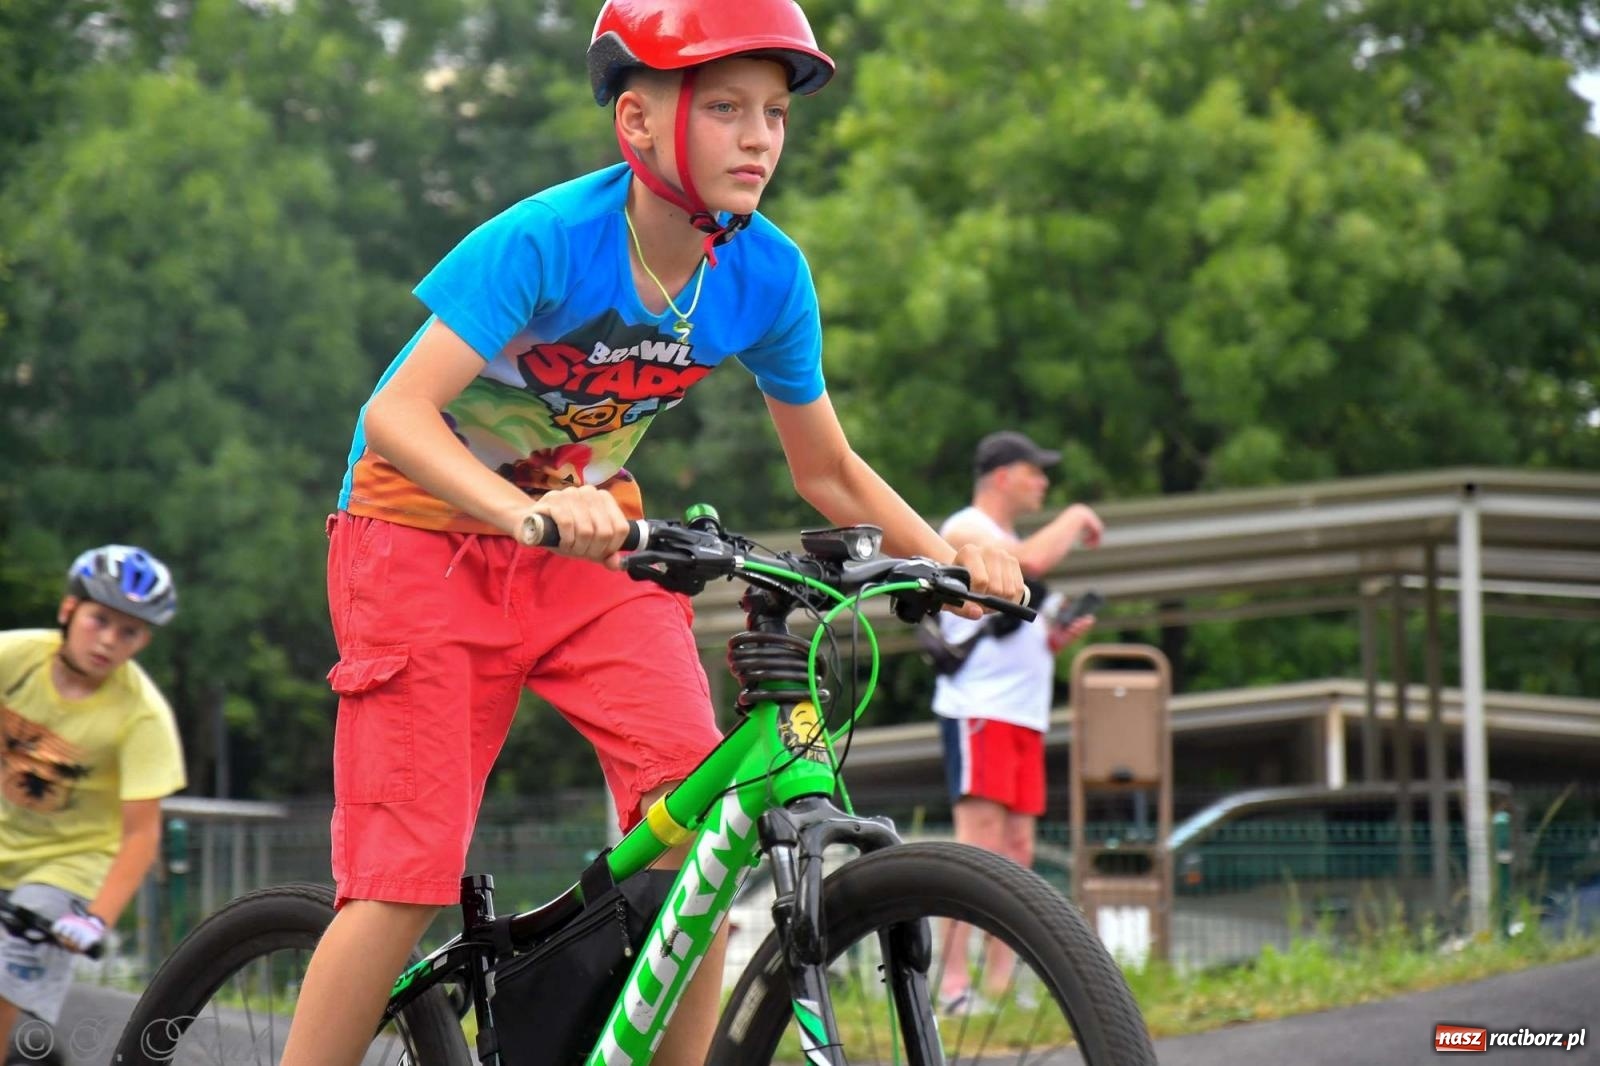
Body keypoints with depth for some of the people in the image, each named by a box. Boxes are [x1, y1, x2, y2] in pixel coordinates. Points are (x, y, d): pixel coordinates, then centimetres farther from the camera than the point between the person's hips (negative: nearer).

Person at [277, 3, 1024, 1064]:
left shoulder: (767, 274, -10)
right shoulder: (547, 241, -25)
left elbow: (828, 471, 2)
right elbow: (396, 415, -31)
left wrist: (946, 554, -15)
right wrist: (529, 511, -48)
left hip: (590, 548, 4)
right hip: (433, 538, -4)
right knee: (407, 879, -12)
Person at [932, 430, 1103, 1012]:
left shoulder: (1009, 542, 25)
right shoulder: (964, 532, -3)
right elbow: (1032, 560, -23)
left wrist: (1065, 633, 9)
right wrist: (1077, 518, -6)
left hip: (1026, 713, 9)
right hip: (977, 707, -9)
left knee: (1017, 849, 5)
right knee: (979, 840, -17)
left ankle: (1000, 985, 7)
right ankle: (953, 982, -21)